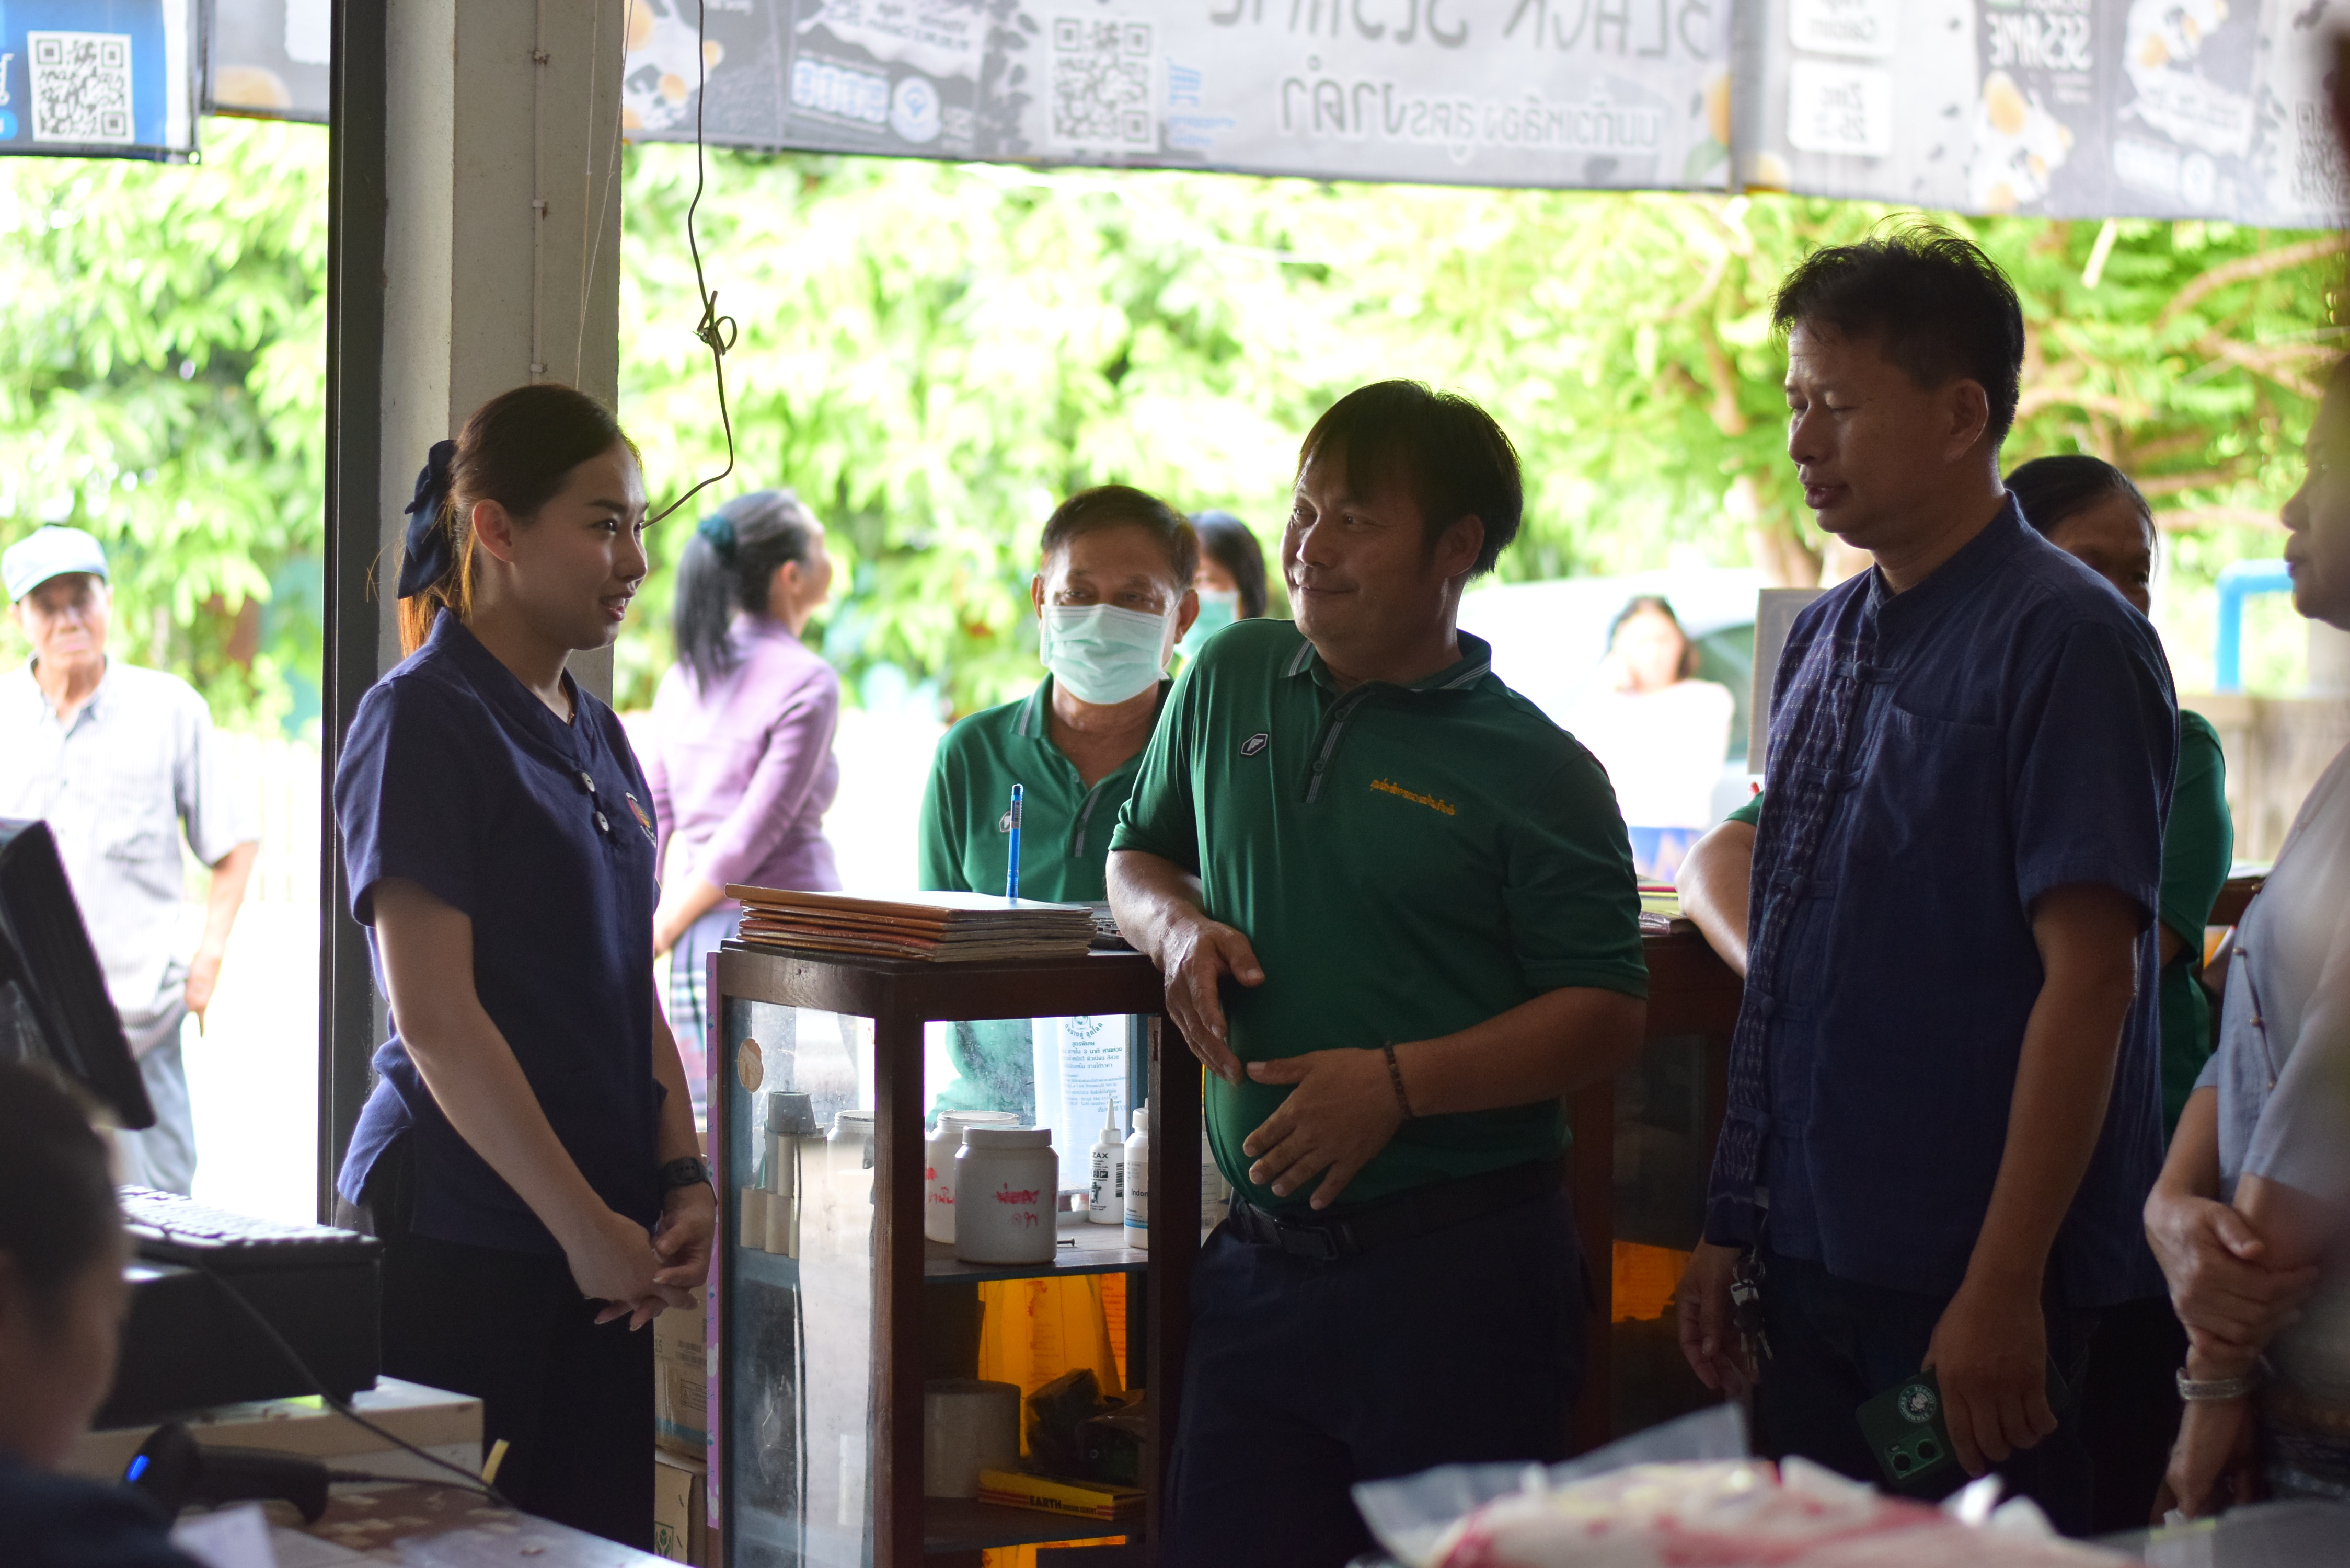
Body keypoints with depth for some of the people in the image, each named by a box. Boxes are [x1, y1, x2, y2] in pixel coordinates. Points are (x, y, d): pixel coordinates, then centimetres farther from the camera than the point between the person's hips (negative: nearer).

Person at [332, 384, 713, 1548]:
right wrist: (584, 1225, -15)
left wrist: (682, 1179, 3)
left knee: (605, 1537, 6)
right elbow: (436, 1021, -15)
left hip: (604, 1244, 8)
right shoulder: (422, 722, -10)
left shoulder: (594, 735, 15)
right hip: (458, 1234, -8)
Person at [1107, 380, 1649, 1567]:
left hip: (1460, 1272, -4)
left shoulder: (1537, 772, -4)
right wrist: (1177, 926, 1)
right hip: (1259, 1252, 5)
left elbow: (1606, 1021, -9)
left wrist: (1399, 1082, -19)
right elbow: (1137, 856, 24)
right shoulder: (1231, 680, 11)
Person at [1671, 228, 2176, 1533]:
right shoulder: (1825, 639, 13)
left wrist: (2003, 1289, -20)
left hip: (1975, 1291, -7)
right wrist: (1730, 1230, 13)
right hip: (1808, 1269, 7)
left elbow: (2090, 978, -17)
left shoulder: (2064, 642, -11)